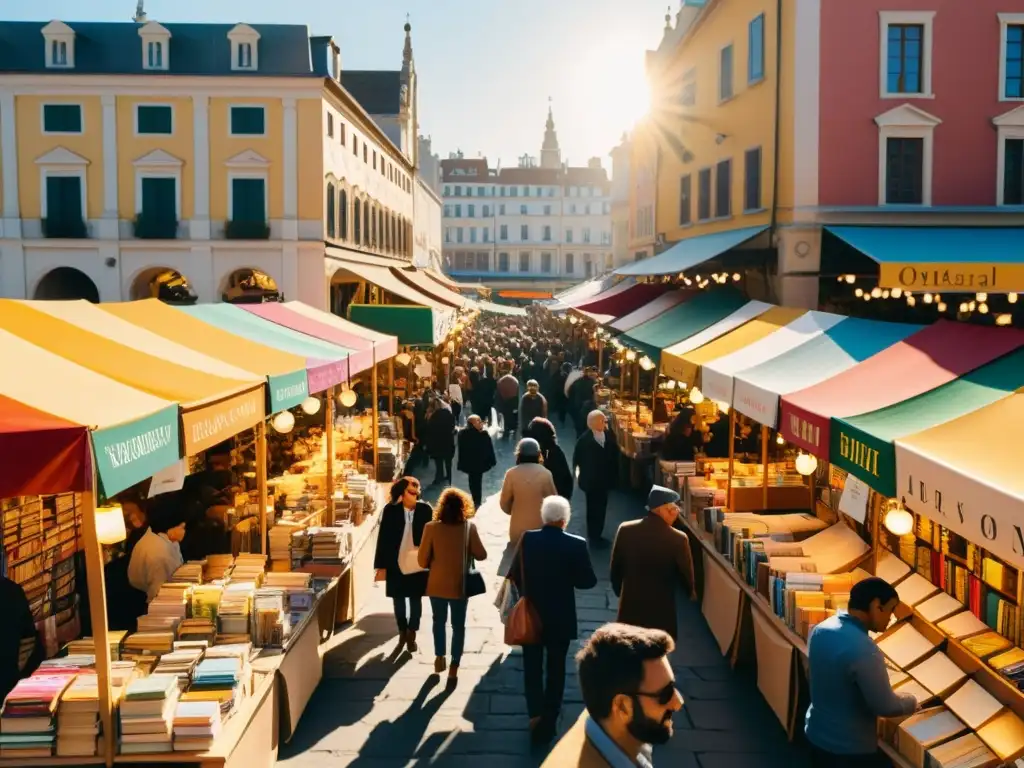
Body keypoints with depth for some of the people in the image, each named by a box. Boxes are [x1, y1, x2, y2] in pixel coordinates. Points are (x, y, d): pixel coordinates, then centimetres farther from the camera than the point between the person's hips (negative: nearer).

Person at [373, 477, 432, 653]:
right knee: (398, 600, 13)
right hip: (396, 563, 0)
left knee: (416, 600, 11)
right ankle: (402, 634, 31)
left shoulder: (425, 510, -7)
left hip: (418, 564, 0)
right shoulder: (390, 510, -8)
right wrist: (381, 566, -6)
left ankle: (412, 635, 28)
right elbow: (383, 539, -5)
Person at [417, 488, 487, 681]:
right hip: (459, 585, 0)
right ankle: (454, 666, 15)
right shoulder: (469, 527, -11)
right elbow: (481, 555, -4)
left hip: (437, 584, 1)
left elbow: (423, 561, -8)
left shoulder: (431, 527, -11)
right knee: (458, 625, 12)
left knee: (439, 621, 22)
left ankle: (439, 657, 22)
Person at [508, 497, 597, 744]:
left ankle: (536, 712, 3)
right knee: (555, 668, 14)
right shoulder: (576, 545, -17)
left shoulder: (527, 539, -12)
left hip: (530, 614, 1)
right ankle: (548, 721, 21)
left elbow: (514, 575, -5)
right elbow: (588, 581, -11)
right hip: (561, 618, -1)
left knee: (532, 667, 15)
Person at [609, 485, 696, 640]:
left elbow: (614, 568, 2)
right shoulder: (678, 539, -18)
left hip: (630, 604, 3)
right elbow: (686, 574, -4)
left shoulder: (625, 530, -9)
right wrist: (691, 592, 19)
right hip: (661, 608, -3)